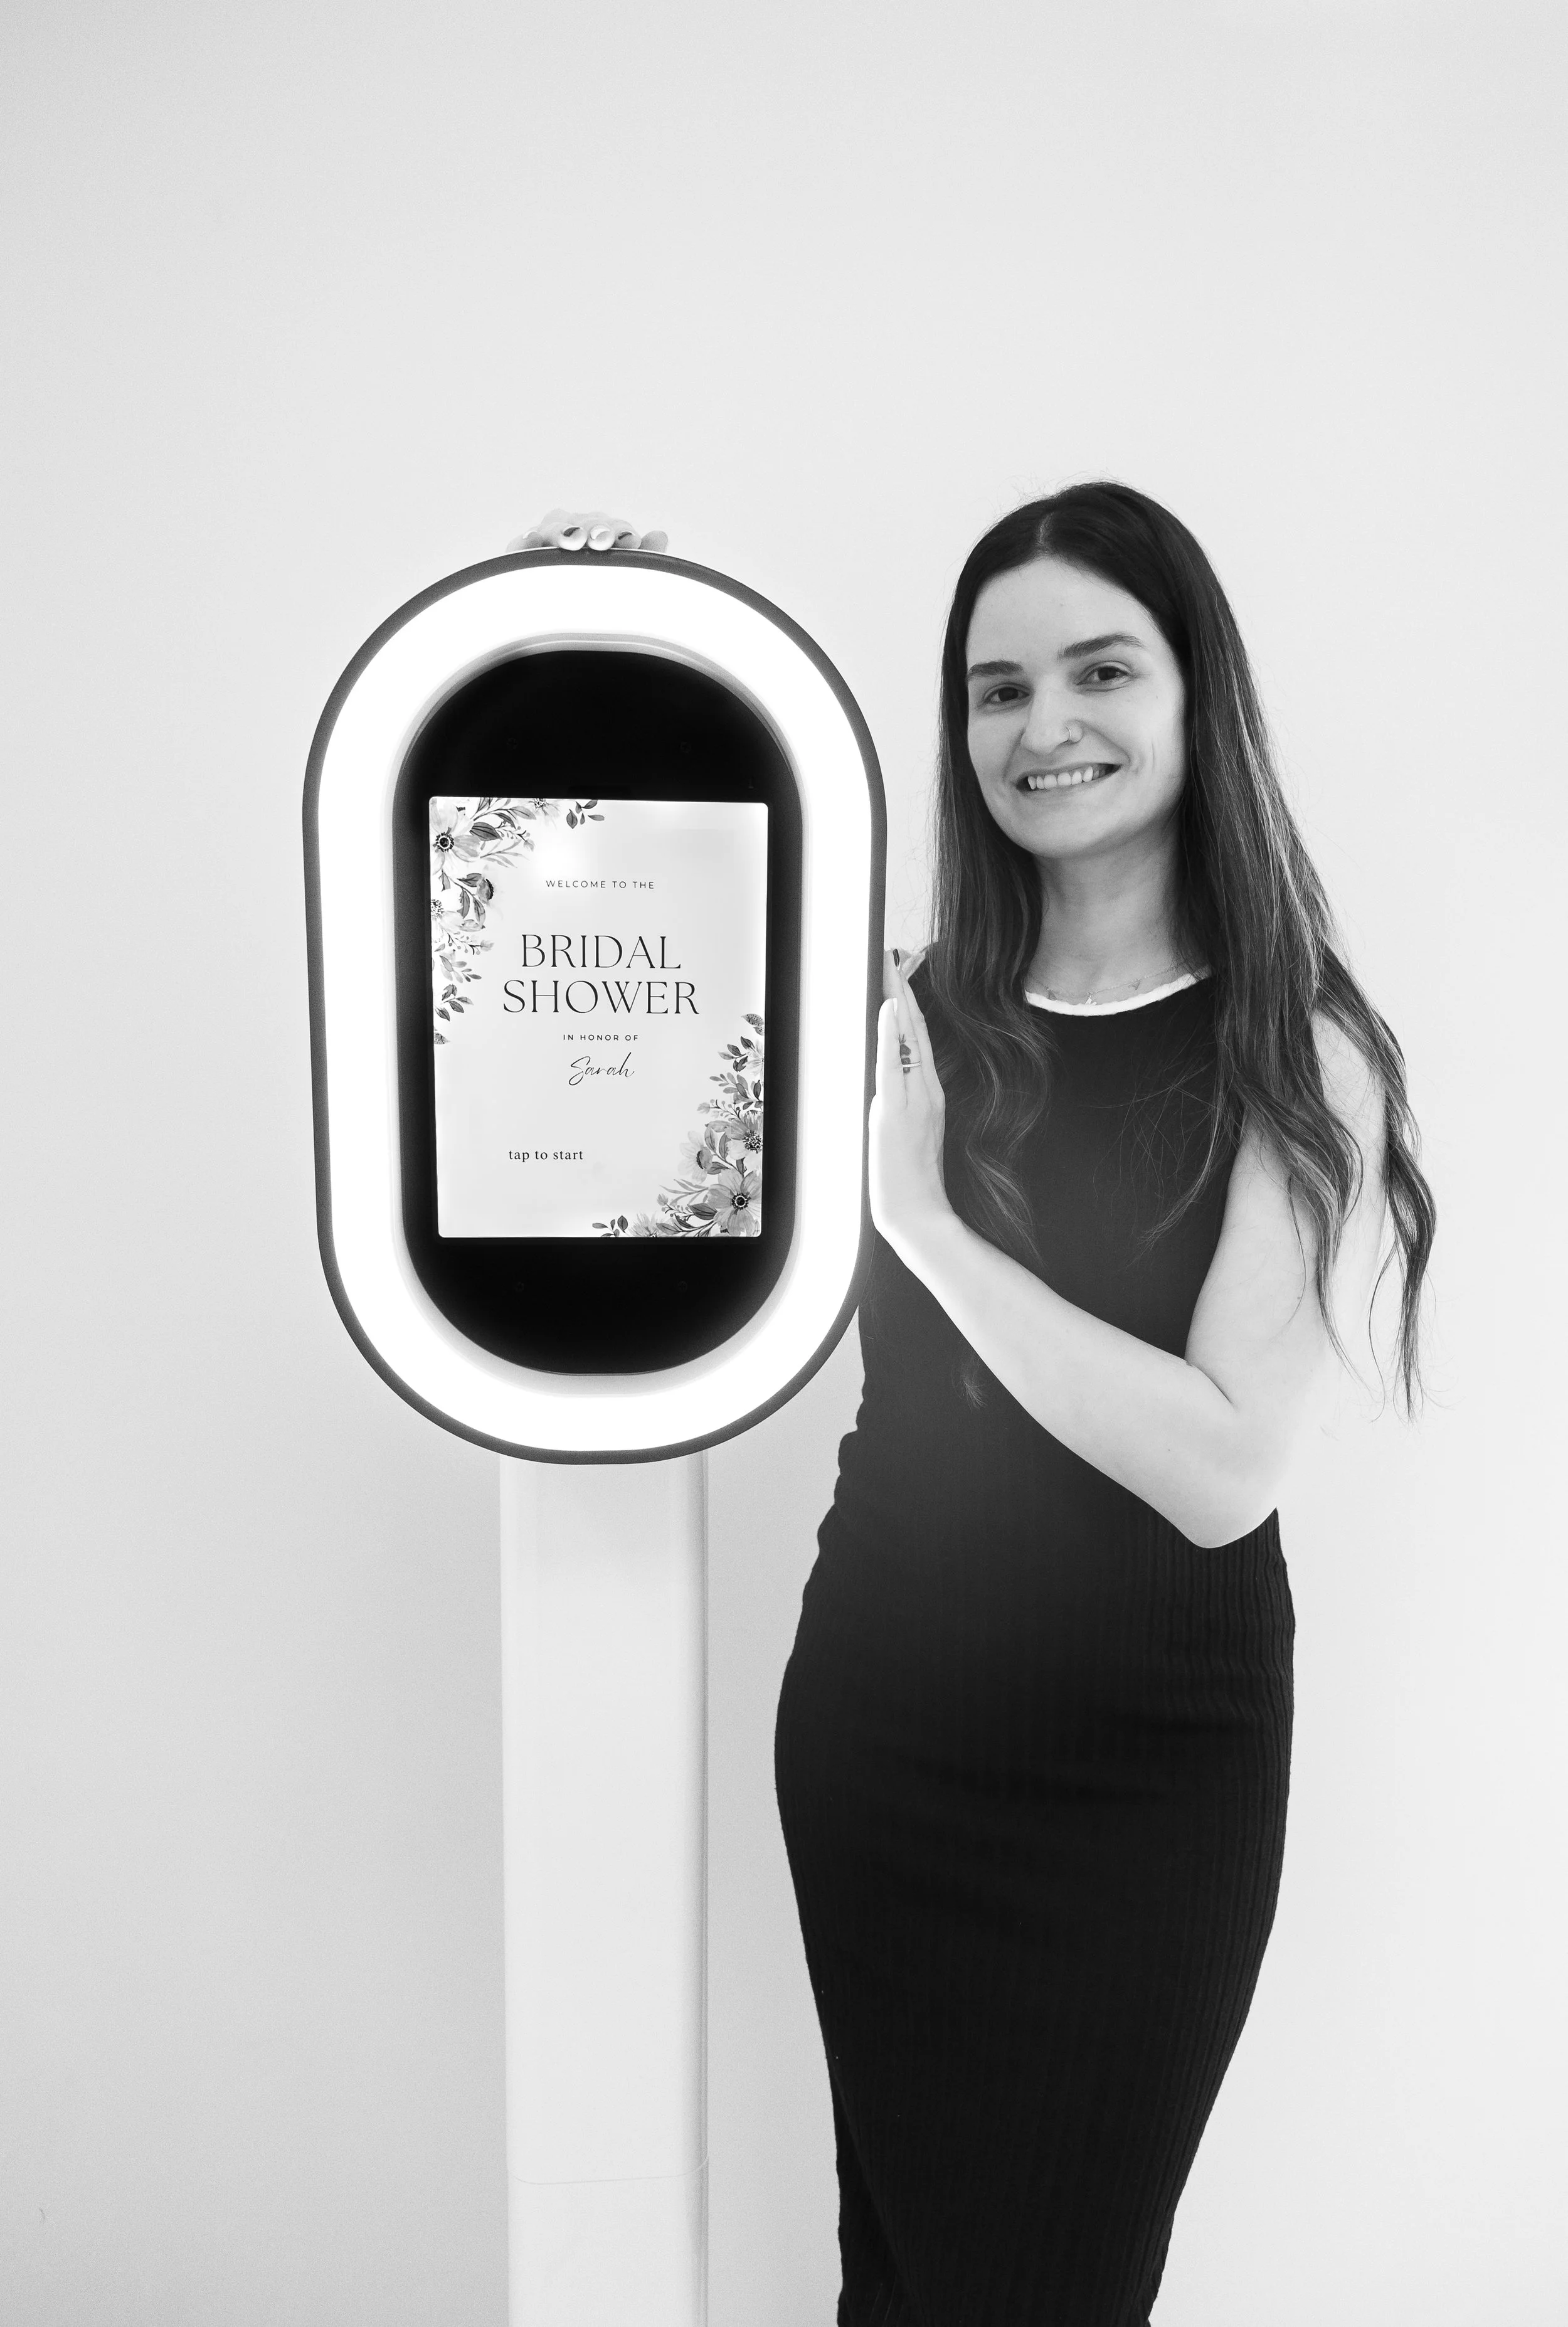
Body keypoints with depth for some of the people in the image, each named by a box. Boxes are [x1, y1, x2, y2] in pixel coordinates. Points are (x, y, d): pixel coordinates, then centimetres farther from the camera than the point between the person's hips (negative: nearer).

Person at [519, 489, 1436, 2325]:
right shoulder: (905, 1014, -2)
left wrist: (929, 1218, -22)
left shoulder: (1302, 1061, -11)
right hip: (871, 1721, 3)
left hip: (1145, 1770, -2)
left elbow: (1221, 1470, -21)